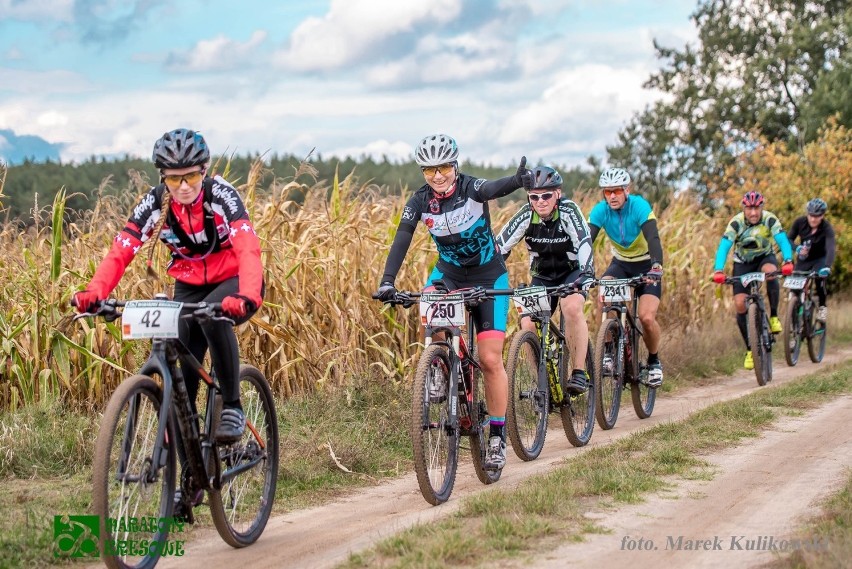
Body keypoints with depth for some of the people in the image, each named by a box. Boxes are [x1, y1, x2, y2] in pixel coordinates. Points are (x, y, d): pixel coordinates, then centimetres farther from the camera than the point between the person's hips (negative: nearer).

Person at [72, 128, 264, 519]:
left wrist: (246, 297, -56)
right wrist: (94, 292, -41)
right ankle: (191, 476, 6)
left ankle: (232, 406, -21)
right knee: (180, 382, -7)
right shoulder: (155, 202, -14)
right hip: (188, 286, 4)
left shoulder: (221, 195, -24)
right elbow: (121, 251, -22)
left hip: (232, 281, -4)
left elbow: (248, 249, -37)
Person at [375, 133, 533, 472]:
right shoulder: (420, 201, -13)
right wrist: (387, 281, -38)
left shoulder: (470, 188, -22)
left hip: (488, 277, -3)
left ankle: (497, 437, 5)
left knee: (490, 359, -8)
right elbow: (402, 240, -22)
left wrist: (519, 181, -68)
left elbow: (493, 188, -44)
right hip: (449, 272, 3)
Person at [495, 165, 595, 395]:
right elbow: (501, 246, -19)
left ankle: (579, 373, -23)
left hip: (572, 271, -3)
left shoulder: (568, 211, -24)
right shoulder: (526, 215, -17)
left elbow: (584, 244, -36)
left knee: (571, 307, -32)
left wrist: (585, 275, -52)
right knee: (528, 324, -16)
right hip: (542, 276, 3)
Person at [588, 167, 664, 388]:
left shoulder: (639, 206, -25)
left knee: (647, 318, -20)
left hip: (646, 265, -3)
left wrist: (656, 268, -53)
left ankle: (654, 361, 9)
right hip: (621, 263, 3)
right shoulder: (600, 210, -16)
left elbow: (653, 238, -36)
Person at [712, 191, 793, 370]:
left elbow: (782, 241, -34)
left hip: (765, 257, 0)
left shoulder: (770, 220, -23)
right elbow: (724, 246, -33)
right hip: (743, 262, 0)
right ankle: (750, 350, 3)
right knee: (740, 305, -12)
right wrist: (718, 271, -50)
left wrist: (788, 261, -54)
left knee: (771, 271, -37)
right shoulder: (736, 223, -25)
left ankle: (774, 316, -17)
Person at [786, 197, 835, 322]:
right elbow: (789, 239, -12)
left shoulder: (827, 228, -27)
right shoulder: (800, 222, -18)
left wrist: (827, 267, -57)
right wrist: (797, 248, -34)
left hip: (820, 259, -3)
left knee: (820, 277, -31)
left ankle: (822, 307, -10)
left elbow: (831, 249, -40)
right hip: (803, 260, 3)